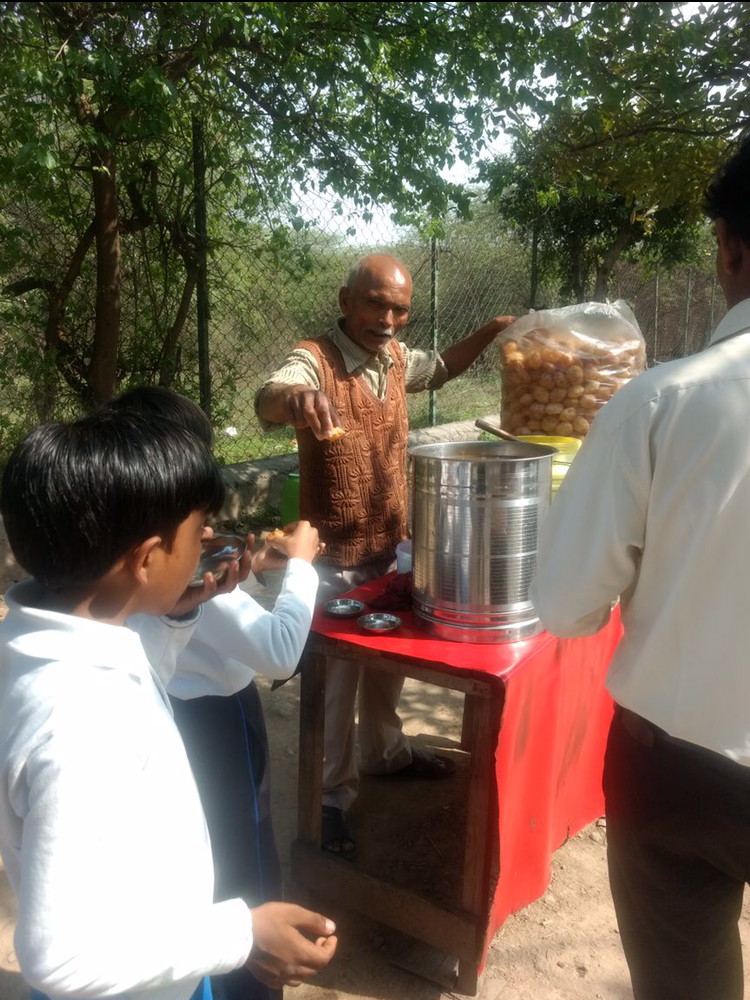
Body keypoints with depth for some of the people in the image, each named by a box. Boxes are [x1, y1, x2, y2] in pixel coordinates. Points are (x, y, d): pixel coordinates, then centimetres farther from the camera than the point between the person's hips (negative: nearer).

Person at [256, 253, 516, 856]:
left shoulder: (396, 358, 2)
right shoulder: (315, 360, -19)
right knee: (337, 679, 5)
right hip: (335, 560, -7)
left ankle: (384, 751, 47)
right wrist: (295, 397, -63)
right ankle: (333, 796, 24)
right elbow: (269, 397, -40)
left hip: (393, 547, 7)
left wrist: (491, 331, 10)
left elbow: (441, 367, 23)